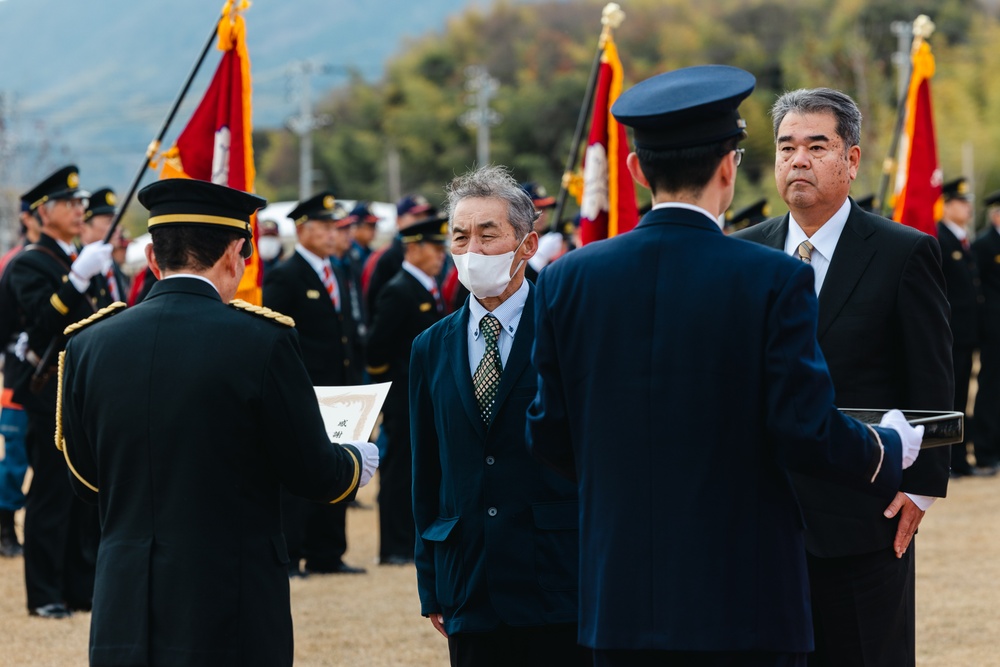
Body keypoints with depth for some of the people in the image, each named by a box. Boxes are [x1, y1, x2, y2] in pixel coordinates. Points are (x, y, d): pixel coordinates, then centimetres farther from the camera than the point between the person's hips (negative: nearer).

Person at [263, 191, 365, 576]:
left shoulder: (337, 277, 18)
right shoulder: (283, 277, -7)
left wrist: (354, 384, 14)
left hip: (337, 397, 8)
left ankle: (327, 555, 17)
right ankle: (287, 557, 0)